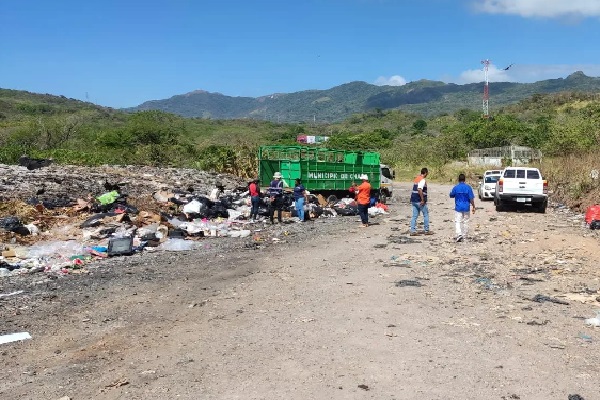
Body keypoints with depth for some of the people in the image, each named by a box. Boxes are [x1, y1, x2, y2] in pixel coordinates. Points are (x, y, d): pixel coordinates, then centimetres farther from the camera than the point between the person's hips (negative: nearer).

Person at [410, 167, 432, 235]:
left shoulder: (416, 178, 14)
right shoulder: (423, 180, -14)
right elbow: (419, 190, -28)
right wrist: (423, 200, -23)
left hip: (413, 200, 8)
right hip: (419, 201, -8)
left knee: (414, 216, 8)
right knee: (426, 214, 7)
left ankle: (412, 231, 4)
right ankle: (427, 230, 14)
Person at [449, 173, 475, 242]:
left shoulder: (455, 188, -6)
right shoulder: (468, 187, -6)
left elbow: (451, 196, 9)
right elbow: (471, 198, -7)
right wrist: (473, 207, 1)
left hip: (458, 208, -1)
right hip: (466, 208, 1)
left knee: (458, 222, 0)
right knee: (465, 222, 11)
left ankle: (459, 234, -20)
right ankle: (464, 236, 17)